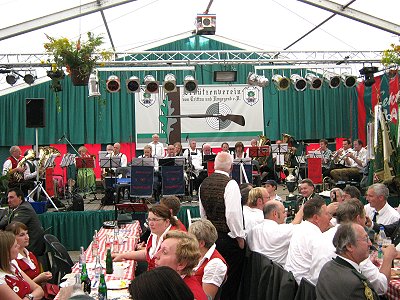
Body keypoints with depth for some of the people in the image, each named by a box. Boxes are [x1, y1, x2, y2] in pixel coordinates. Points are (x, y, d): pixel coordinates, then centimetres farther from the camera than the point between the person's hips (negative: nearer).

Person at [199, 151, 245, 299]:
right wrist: (239, 237, -10)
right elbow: (233, 214, -21)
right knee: (231, 279, 4)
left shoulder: (204, 183, 6)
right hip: (228, 238, -7)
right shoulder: (230, 184, -16)